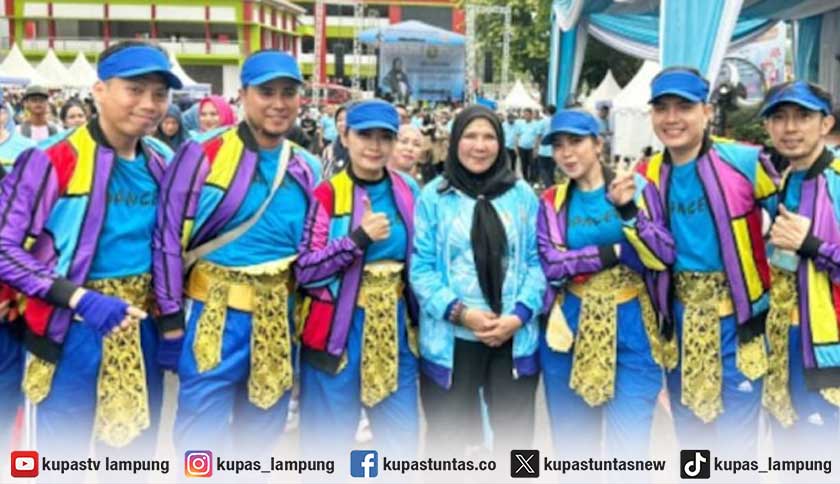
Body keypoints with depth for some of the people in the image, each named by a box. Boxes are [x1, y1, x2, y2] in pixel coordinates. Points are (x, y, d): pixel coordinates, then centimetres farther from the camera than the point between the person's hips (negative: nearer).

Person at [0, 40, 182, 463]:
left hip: (143, 328, 5)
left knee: (136, 454, 17)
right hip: (74, 329, -5)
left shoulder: (164, 165, 5)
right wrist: (79, 298, -22)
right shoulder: (52, 160, -13)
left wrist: (172, 325, 10)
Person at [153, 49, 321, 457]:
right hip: (215, 315, -4)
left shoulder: (306, 168, 6)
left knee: (261, 432, 16)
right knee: (203, 437, 3)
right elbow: (169, 235, -9)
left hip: (279, 319, 5)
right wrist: (170, 313, -9)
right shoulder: (203, 155, -9)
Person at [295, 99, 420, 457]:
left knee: (402, 437, 11)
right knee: (329, 436, 5)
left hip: (394, 327, 4)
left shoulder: (408, 192, 6)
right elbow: (303, 269, -12)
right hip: (337, 327, -4)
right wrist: (358, 238, -21)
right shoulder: (325, 195, -7)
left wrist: (419, 317, 13)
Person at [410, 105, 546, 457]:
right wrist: (459, 311, -16)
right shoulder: (433, 196, -2)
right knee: (446, 436, 11)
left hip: (515, 337, 2)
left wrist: (520, 314, -10)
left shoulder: (522, 194, 5)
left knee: (515, 435, 13)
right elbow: (421, 267, -5)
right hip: (450, 339, -2)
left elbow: (537, 260, 4)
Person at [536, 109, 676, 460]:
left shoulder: (637, 187, 2)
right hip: (570, 331, 2)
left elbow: (664, 256, -8)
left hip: (632, 330, -2)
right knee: (573, 444, 11)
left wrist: (628, 211, -21)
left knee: (628, 446, 1)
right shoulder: (552, 202, 6)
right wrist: (615, 251, -11)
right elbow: (551, 265, -7)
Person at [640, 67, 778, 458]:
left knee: (734, 444, 3)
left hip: (736, 317, -4)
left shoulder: (745, 162, -12)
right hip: (680, 319, 4)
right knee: (689, 436, 18)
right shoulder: (648, 175, 2)